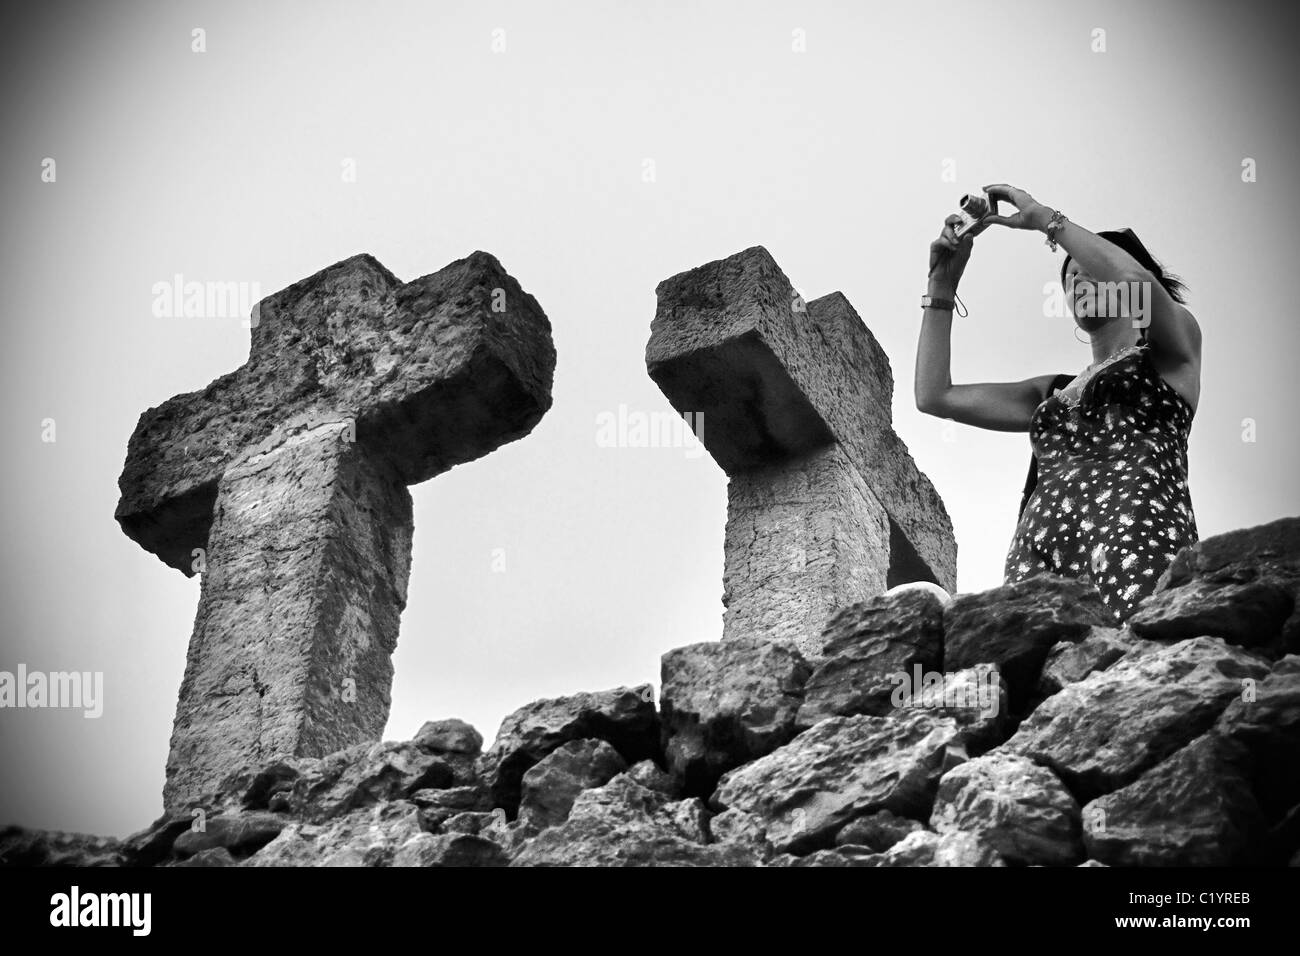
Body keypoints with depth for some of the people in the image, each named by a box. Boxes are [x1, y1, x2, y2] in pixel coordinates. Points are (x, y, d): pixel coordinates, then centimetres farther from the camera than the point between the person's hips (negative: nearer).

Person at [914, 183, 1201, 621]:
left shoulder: (1169, 360, 21)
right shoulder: (1054, 392, 35)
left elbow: (1138, 279, -2)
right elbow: (934, 396, 29)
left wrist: (1042, 217, 8)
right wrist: (942, 284, 27)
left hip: (1136, 539, -5)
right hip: (1037, 554, 5)